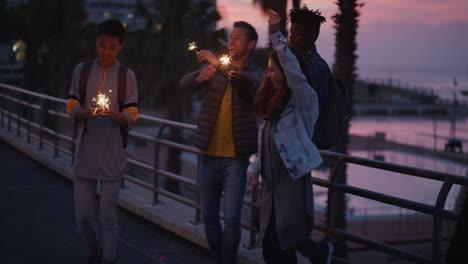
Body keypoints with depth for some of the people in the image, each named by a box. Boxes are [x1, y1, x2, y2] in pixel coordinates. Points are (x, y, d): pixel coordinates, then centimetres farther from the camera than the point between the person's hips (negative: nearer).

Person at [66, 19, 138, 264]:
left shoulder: (126, 75, -1)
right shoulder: (82, 70, 4)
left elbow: (131, 118, -3)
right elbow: (71, 109, 3)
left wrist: (113, 114, -24)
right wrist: (86, 112, -19)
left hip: (112, 157, -2)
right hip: (84, 154, 2)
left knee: (108, 217, 1)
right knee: (83, 216, 8)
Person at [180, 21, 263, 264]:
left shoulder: (256, 74, -2)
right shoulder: (212, 67, 8)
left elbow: (249, 85, -26)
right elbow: (184, 85, -7)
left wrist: (218, 64, -29)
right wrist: (200, 77, -28)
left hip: (235, 159, -4)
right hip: (208, 155, 4)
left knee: (232, 217, -8)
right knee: (209, 216, 11)